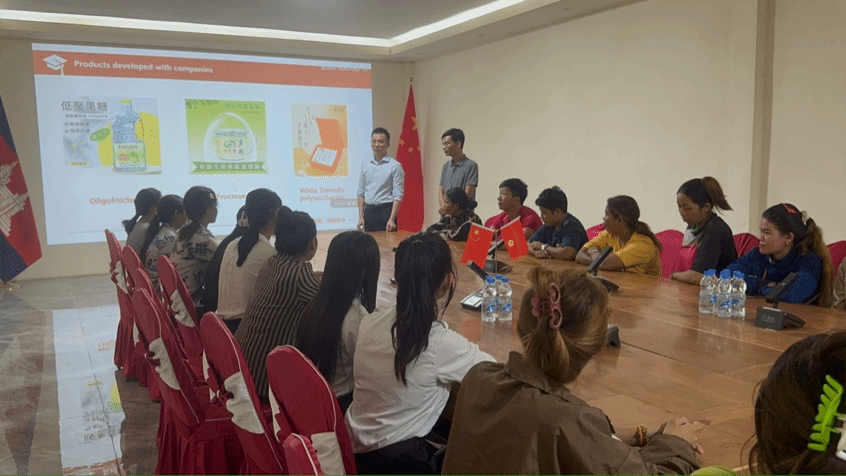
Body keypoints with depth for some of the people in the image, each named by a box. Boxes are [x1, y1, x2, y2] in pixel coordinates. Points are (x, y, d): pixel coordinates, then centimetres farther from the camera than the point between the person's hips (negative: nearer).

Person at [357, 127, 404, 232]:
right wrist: (361, 217, 7)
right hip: (368, 211, 5)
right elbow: (361, 193, 15)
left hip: (385, 211, -5)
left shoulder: (395, 166, -4)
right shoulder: (365, 166, 12)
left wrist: (391, 219, -16)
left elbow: (398, 196, -8)